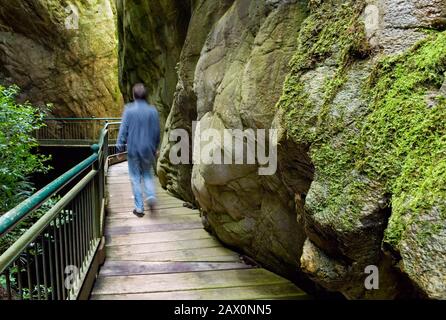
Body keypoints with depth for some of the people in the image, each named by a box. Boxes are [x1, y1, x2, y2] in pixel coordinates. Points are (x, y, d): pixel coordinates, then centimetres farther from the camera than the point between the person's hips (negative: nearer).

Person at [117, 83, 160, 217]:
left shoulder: (129, 110, -8)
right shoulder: (153, 111, -2)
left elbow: (123, 130, -8)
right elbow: (157, 131, 4)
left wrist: (120, 147, -1)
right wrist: (156, 148, 17)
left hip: (133, 149, -2)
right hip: (148, 149, 2)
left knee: (135, 178, 8)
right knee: (147, 174, 21)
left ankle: (139, 208, 9)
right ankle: (151, 196, -1)